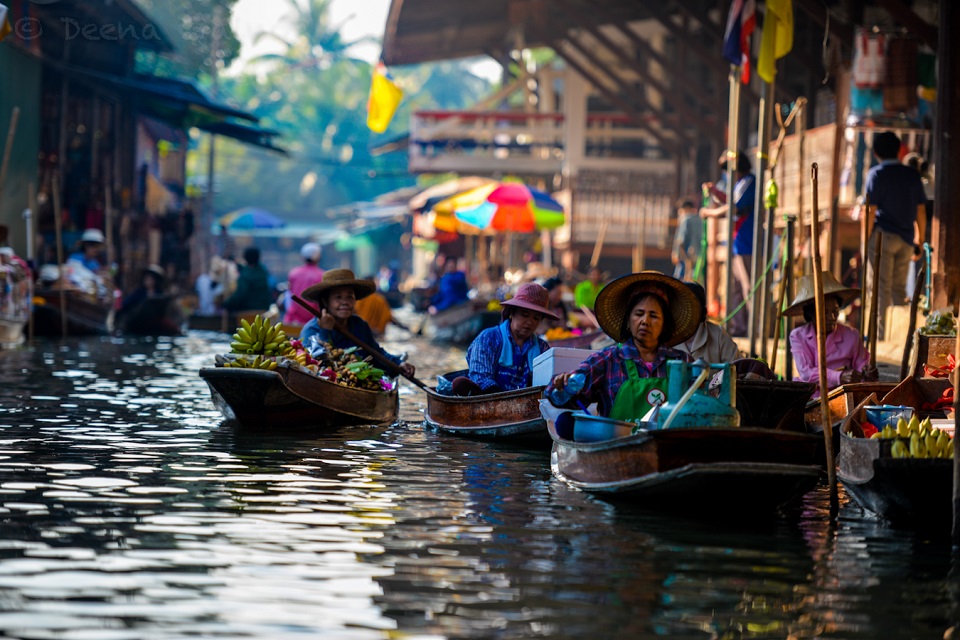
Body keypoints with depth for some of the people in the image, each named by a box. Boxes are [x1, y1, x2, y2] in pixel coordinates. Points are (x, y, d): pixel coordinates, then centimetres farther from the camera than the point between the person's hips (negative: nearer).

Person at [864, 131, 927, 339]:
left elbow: (871, 211, -9)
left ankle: (881, 334, -6)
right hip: (906, 239, 5)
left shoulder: (876, 174, -4)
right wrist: (919, 241, 17)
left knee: (879, 287, -2)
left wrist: (865, 242, -4)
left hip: (883, 236, -5)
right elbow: (921, 211, 10)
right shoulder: (912, 175, 9)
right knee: (899, 288, 14)